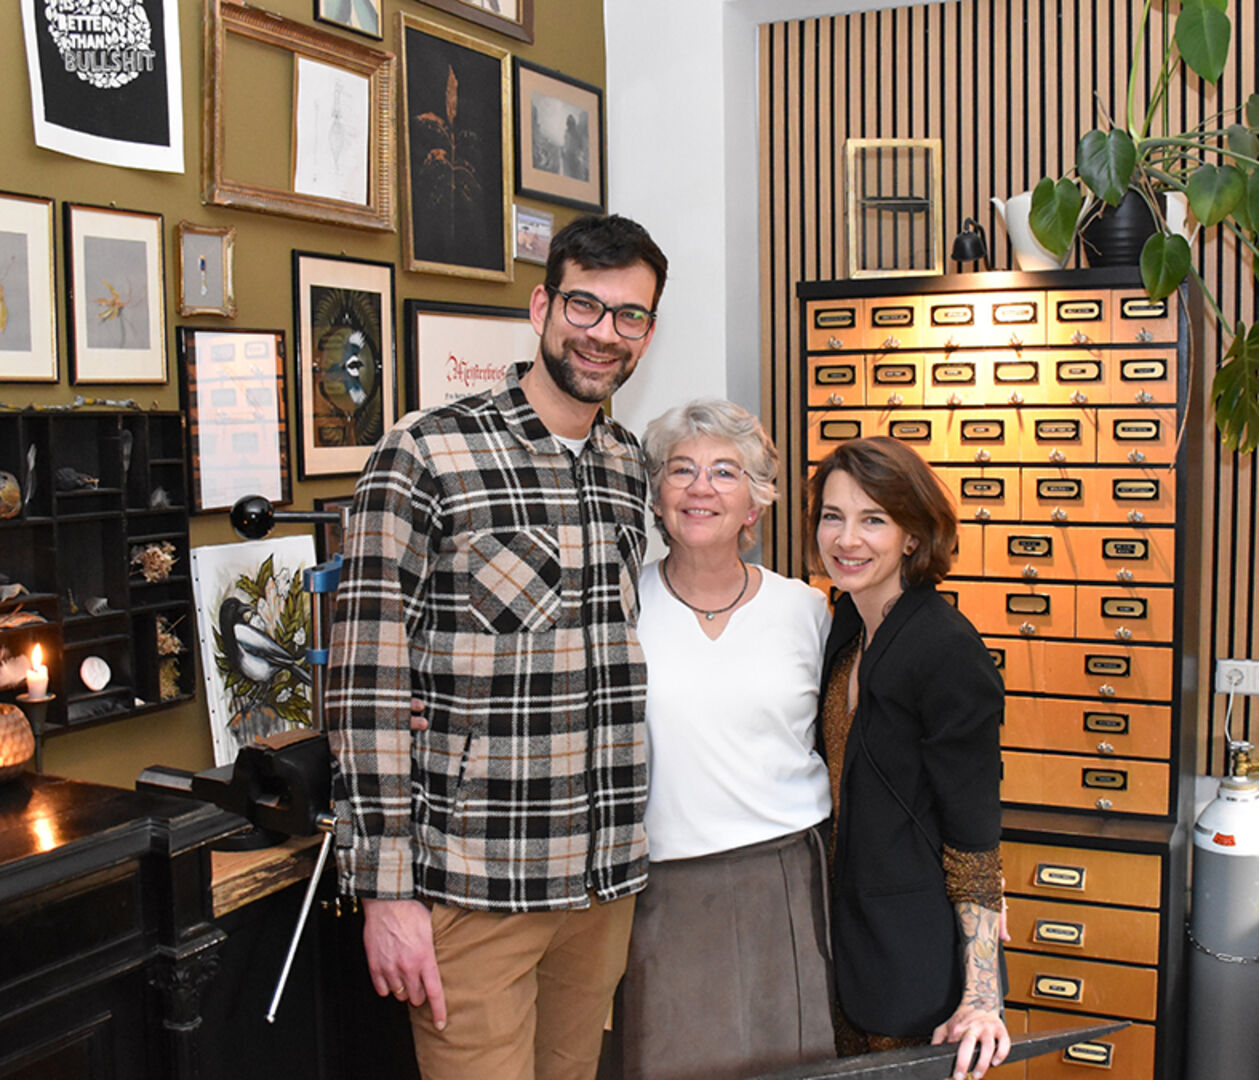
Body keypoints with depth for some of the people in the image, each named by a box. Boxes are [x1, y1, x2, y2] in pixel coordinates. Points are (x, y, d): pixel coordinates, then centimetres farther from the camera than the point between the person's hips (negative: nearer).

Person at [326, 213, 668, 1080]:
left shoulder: (638, 471, 9)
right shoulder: (425, 456, -9)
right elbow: (368, 682, -11)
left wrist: (637, 848, 16)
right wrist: (385, 888, -13)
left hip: (608, 879, 6)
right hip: (471, 887, -5)